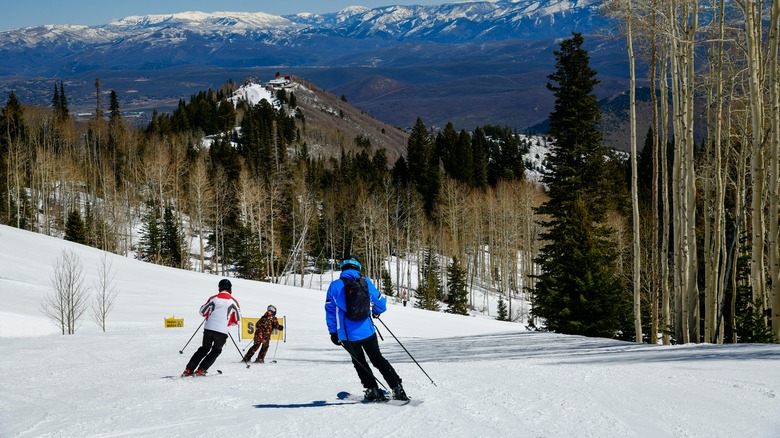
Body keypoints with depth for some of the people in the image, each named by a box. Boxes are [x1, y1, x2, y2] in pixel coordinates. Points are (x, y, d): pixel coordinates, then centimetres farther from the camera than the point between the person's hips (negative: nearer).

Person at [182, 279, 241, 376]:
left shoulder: (213, 299, 2)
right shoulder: (233, 302, -1)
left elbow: (203, 312, 11)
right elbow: (237, 319, 6)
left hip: (208, 328, 2)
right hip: (222, 331, -2)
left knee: (204, 349, 20)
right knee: (216, 351, 18)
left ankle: (189, 369, 13)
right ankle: (201, 369, 6)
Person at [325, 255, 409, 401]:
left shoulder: (335, 286, -6)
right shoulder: (365, 283, -2)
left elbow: (330, 310, -2)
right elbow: (381, 303, 7)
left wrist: (333, 332, 9)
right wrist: (377, 312, 30)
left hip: (347, 334, -1)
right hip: (367, 331, 1)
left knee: (359, 362, 21)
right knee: (378, 359, 18)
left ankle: (372, 390, 15)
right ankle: (397, 388, 13)